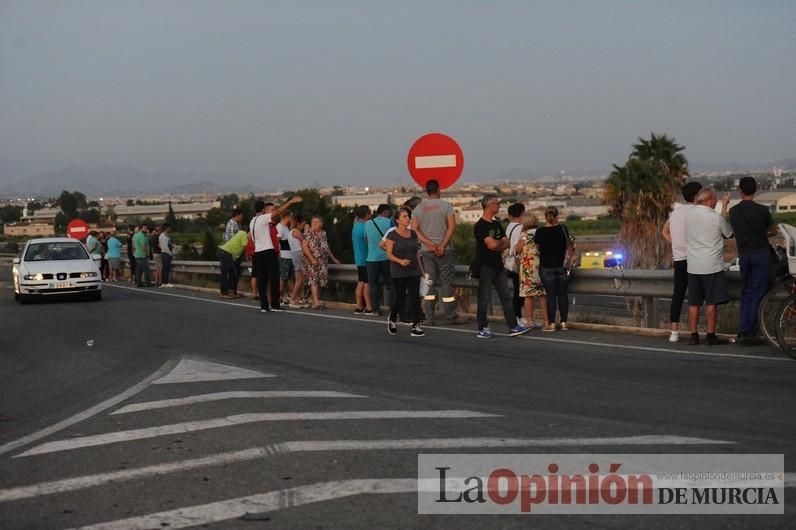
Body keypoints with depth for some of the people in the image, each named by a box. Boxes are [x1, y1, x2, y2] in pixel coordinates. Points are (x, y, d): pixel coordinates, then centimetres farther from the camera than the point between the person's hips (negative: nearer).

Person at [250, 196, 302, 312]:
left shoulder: (253, 221, 16)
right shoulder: (263, 219, -9)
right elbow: (278, 212, -17)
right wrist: (291, 202, -15)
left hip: (257, 252, 8)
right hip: (268, 252, -8)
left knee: (262, 280, 4)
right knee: (274, 278, -3)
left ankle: (263, 305, 3)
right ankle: (274, 304, -3)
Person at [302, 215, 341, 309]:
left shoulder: (323, 233, 13)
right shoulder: (308, 232, -4)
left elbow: (326, 247, 23)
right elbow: (305, 247, -11)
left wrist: (333, 258, 23)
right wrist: (312, 259, -20)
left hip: (322, 261, 6)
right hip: (311, 261, -6)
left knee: (320, 281, 3)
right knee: (314, 280, -14)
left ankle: (315, 303, 9)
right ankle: (316, 302, -21)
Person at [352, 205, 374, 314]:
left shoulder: (355, 226, 11)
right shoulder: (365, 227, -17)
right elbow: (369, 242, -15)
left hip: (358, 259, 9)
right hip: (366, 259, -9)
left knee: (360, 283, 11)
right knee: (367, 284, -6)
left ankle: (358, 307, 12)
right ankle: (369, 308, -5)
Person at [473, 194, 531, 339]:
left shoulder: (497, 224, 15)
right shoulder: (480, 226, -11)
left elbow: (506, 244, 7)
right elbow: (492, 244, -19)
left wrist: (496, 244, -11)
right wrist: (502, 242, 0)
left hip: (498, 265, 8)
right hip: (485, 266, -8)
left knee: (506, 296, 6)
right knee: (484, 298, -3)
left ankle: (513, 326, 7)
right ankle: (482, 329, 4)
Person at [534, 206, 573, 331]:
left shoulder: (540, 232, -10)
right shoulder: (563, 229, -5)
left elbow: (537, 248, 0)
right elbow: (568, 245, 8)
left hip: (546, 267, -1)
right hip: (562, 266, 1)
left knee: (550, 296, 2)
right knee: (563, 295, 9)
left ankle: (552, 324, 1)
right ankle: (564, 323, 10)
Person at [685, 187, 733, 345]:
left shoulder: (689, 215, 3)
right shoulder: (715, 217, -12)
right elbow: (728, 233, 3)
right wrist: (725, 206, 12)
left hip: (693, 266, 5)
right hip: (712, 266, -5)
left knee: (693, 303, 9)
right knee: (711, 302, 1)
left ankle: (694, 335, 10)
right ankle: (711, 335, 3)